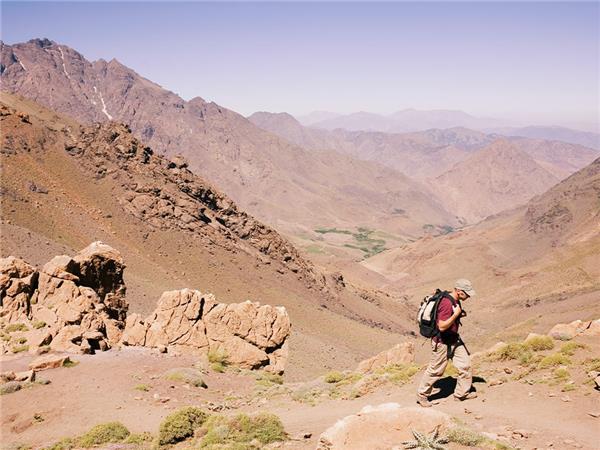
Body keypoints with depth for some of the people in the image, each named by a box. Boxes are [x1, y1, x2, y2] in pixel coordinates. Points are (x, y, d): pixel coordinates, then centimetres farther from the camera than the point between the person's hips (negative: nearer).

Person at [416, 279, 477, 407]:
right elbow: (442, 326, -29)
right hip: (442, 342, -9)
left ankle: (462, 393, 25)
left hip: (453, 340, 9)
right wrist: (456, 314, -25)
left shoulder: (455, 300, 4)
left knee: (465, 364, 10)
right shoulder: (446, 303, -28)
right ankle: (422, 395, 21)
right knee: (436, 370, 3)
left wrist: (460, 314, 7)